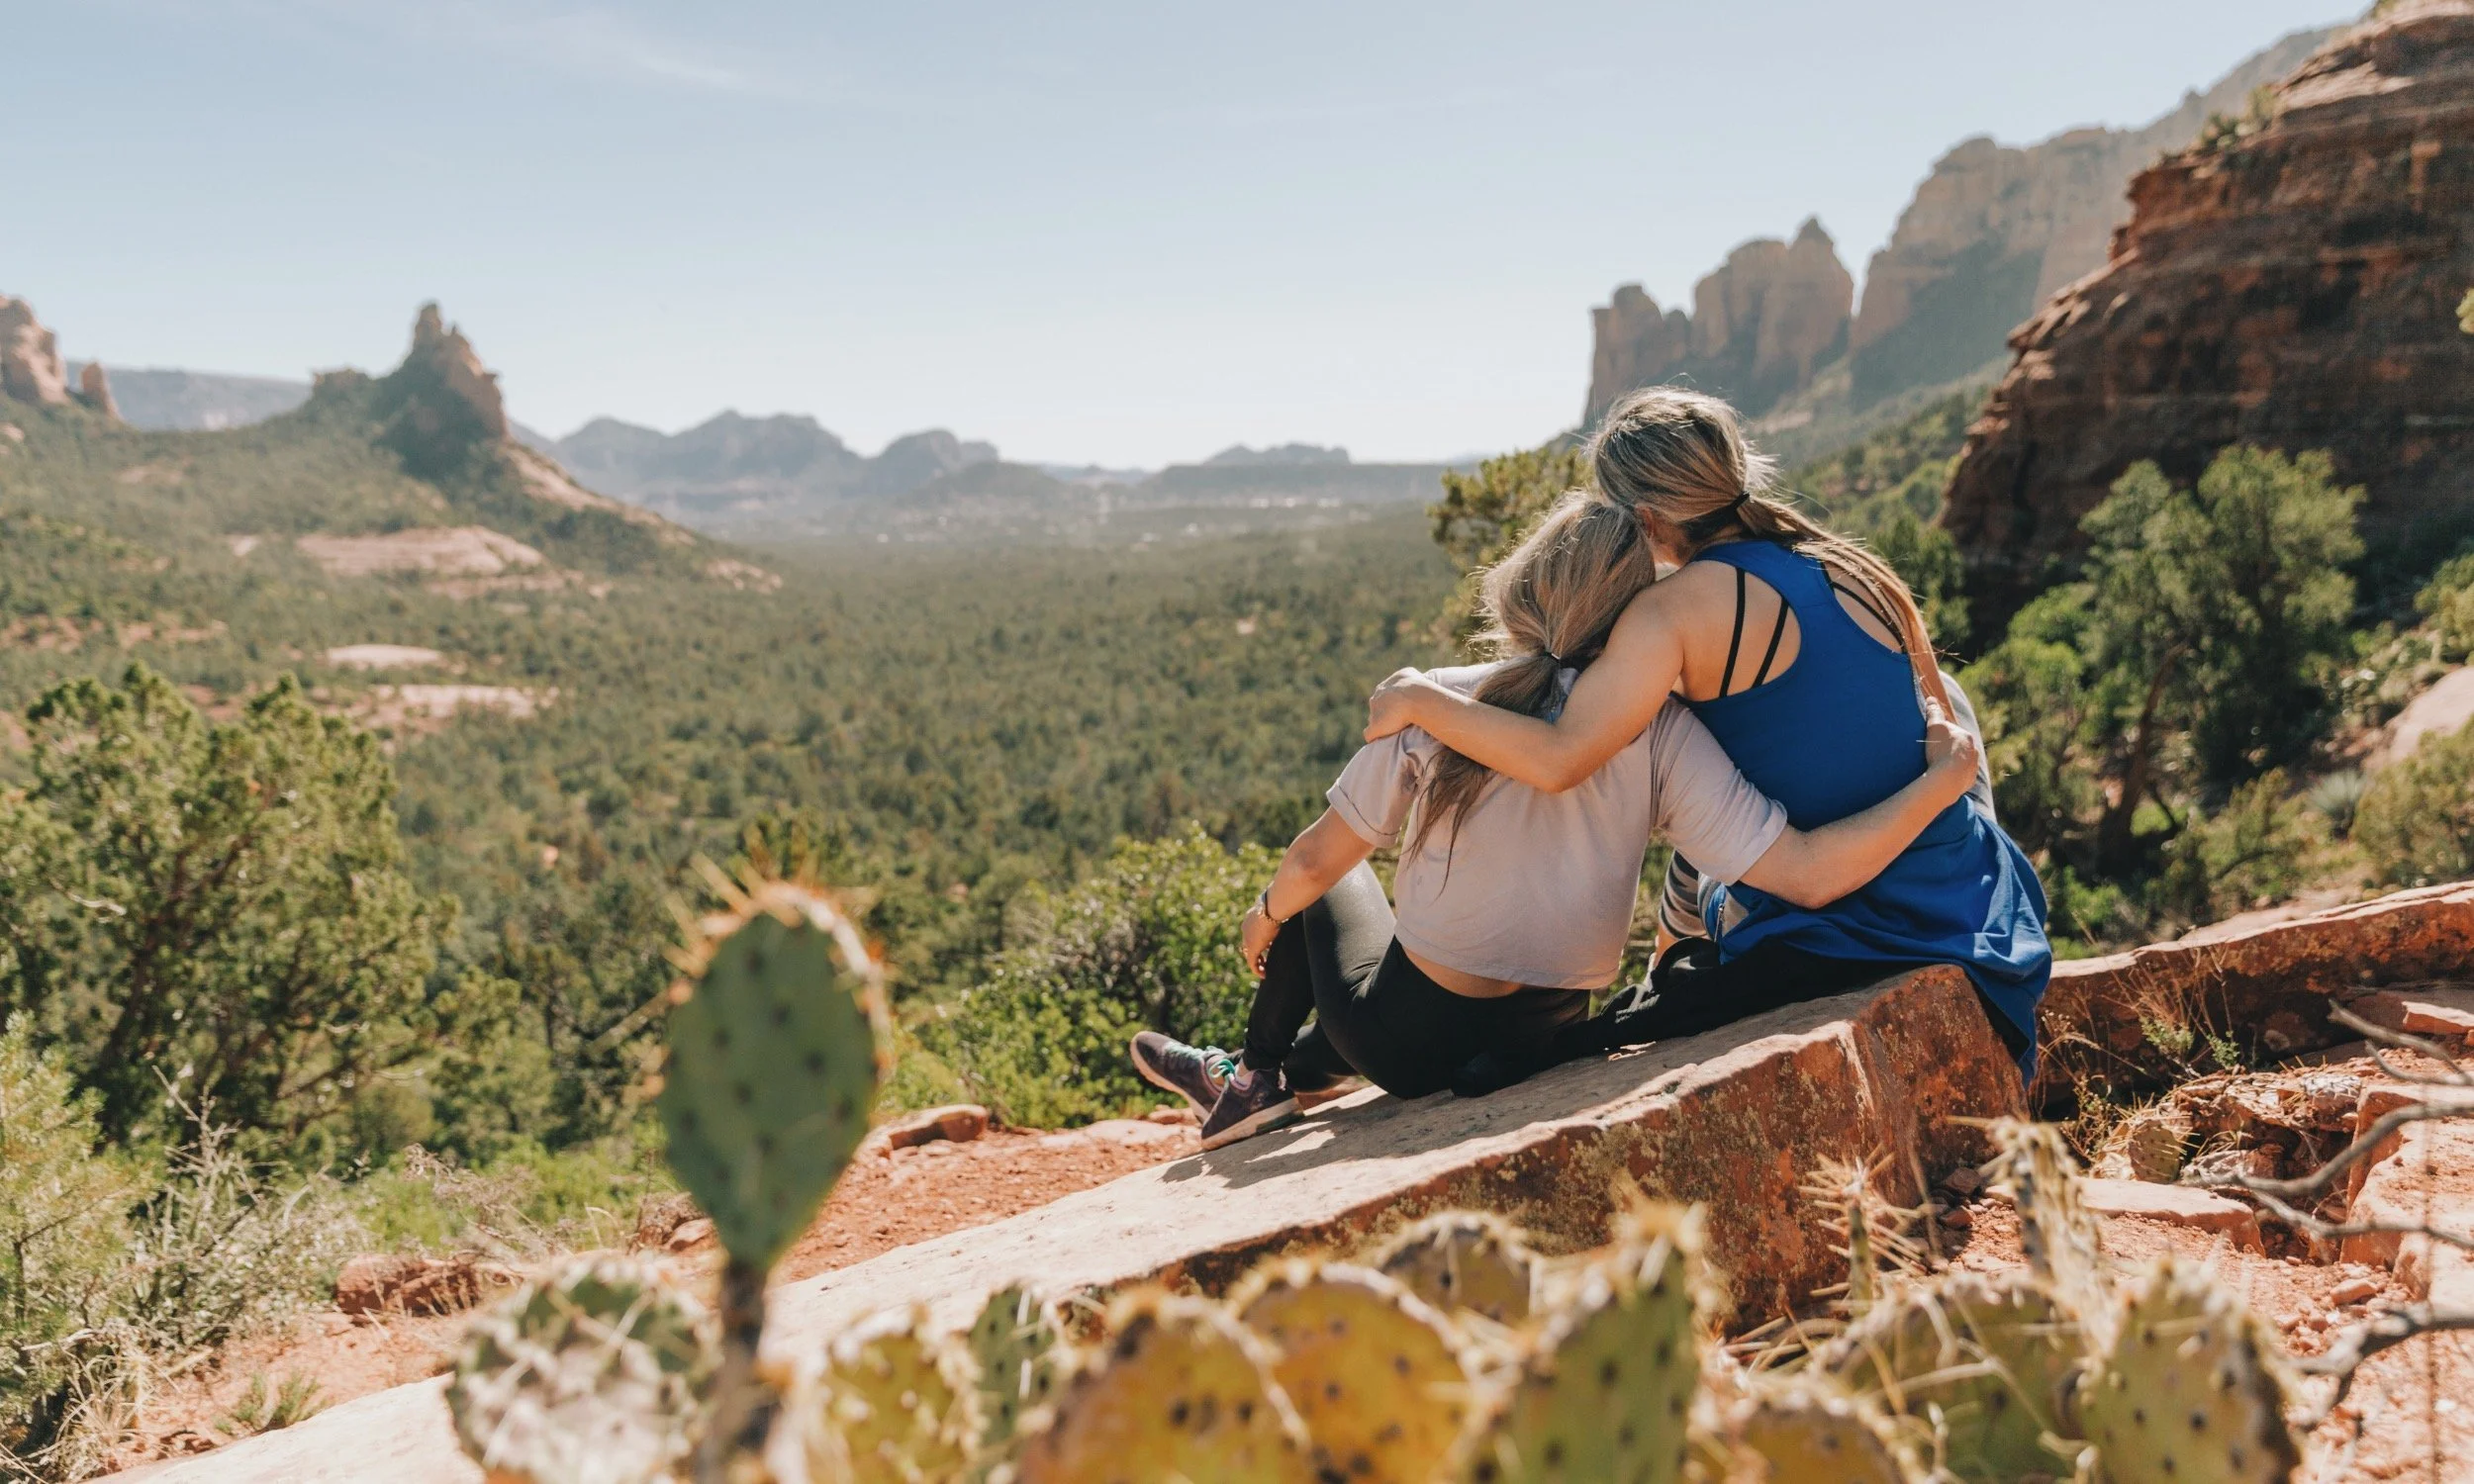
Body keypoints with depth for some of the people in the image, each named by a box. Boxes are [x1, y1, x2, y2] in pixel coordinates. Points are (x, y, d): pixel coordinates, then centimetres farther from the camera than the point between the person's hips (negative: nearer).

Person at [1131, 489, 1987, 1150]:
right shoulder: (1661, 741, -19)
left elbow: (1319, 860, -10)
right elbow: (1808, 874, -25)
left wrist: (1266, 914, 11)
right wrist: (1942, 780, -14)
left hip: (1413, 1041, -2)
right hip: (1541, 1046, 3)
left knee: (1326, 882, 29)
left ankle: (1259, 1075, 42)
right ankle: (1295, 1070, 51)